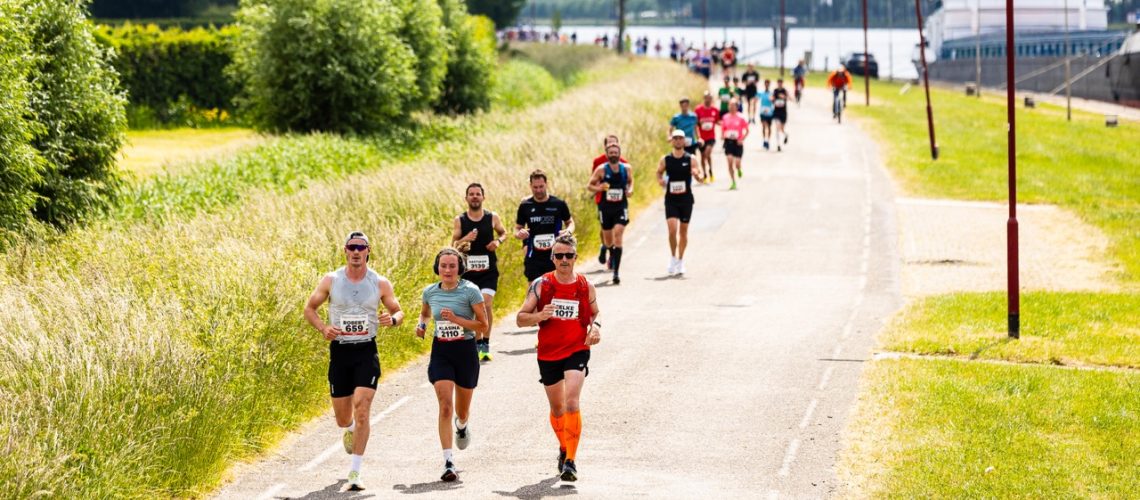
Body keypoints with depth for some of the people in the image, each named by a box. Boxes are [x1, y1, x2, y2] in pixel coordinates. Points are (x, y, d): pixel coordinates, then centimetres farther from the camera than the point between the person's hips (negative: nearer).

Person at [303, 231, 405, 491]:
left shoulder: (380, 283, 0)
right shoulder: (331, 280, 1)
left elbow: (398, 311, 10)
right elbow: (309, 308, 9)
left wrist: (392, 319, -15)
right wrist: (323, 328, -11)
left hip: (367, 352, -1)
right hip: (339, 352, 1)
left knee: (362, 409, -17)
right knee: (342, 418, 9)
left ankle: (355, 472, -13)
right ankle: (350, 430, 50)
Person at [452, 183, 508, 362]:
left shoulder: (492, 218, 0)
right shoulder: (459, 220, 0)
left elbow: (503, 232, 17)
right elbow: (453, 245, 1)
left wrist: (498, 241, -5)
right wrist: (465, 239, -19)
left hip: (489, 269, -1)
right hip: (468, 270, 1)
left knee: (486, 304, -16)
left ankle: (485, 345, -10)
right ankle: (477, 344, 20)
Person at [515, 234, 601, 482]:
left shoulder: (585, 287, 0)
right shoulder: (541, 285, -3)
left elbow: (594, 314, 17)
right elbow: (520, 318, -2)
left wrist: (595, 328, -5)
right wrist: (539, 316, -22)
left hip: (577, 351, -2)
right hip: (548, 354, 2)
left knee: (572, 403, -20)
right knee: (557, 408, 14)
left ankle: (571, 460, -20)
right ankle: (564, 449, 41)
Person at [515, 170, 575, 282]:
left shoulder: (559, 204, -1)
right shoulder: (525, 206, 3)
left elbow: (570, 222, 13)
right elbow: (518, 228, 12)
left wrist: (568, 231, -10)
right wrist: (519, 234, -12)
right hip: (533, 258, 1)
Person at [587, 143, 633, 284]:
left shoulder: (627, 168, 0)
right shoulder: (601, 170, -6)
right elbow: (589, 185, 0)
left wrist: (630, 190, -3)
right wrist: (598, 188, -21)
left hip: (621, 207, -1)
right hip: (605, 208, 1)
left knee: (618, 235, -17)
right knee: (608, 239, 12)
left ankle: (616, 272, -18)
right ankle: (612, 255, 50)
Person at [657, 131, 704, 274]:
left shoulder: (690, 159, -2)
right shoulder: (665, 160, 0)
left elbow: (699, 178, 0)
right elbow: (659, 172, 14)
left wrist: (696, 174, -24)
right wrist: (660, 180, -8)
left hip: (686, 199, 0)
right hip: (671, 199, 0)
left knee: (683, 231, 8)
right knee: (672, 229, -14)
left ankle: (680, 260, 22)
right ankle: (673, 257, 6)